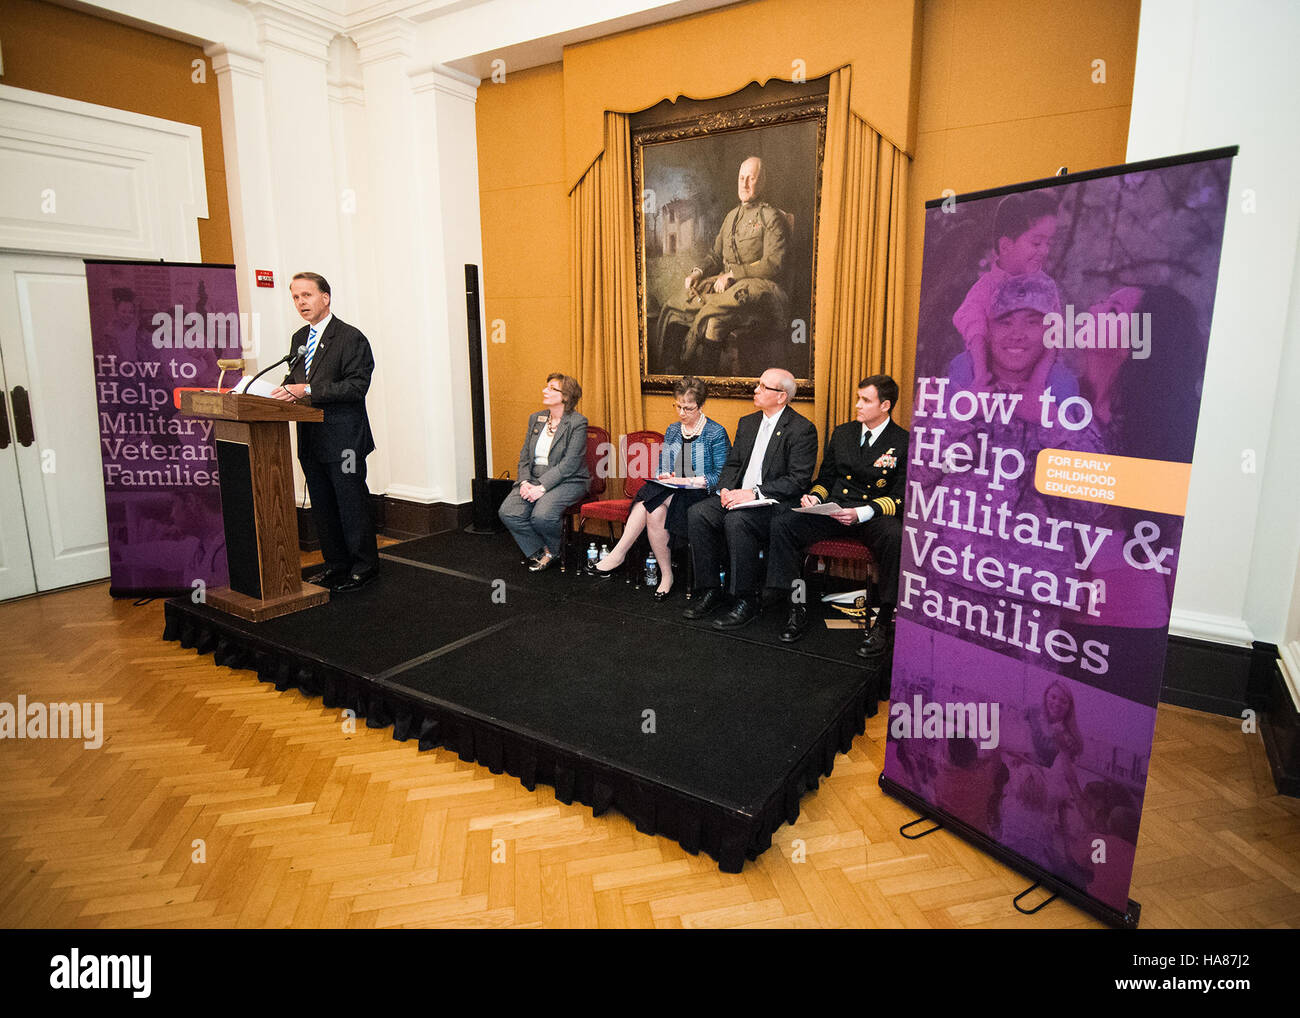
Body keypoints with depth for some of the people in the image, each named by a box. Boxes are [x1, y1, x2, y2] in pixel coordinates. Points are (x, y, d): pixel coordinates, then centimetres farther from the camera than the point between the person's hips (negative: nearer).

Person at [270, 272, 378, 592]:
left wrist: (307, 391, -24)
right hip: (310, 438, 8)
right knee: (322, 506, 14)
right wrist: (286, 389, -3)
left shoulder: (351, 338, -10)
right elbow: (294, 379, 21)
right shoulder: (299, 338, 16)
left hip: (342, 438, -8)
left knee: (351, 503, 0)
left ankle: (364, 567, 13)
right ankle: (336, 565, 27)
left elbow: (356, 386, -19)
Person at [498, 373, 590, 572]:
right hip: (534, 479, 6)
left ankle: (552, 548, 4)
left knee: (542, 515, -31)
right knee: (508, 512, -19)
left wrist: (542, 487, -22)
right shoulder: (535, 419, 13)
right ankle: (539, 550, 3)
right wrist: (524, 482, -7)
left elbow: (570, 464, -16)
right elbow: (524, 456, 12)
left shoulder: (577, 423, -8)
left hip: (567, 481, -6)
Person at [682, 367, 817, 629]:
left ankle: (747, 600, -20)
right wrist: (725, 488, -4)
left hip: (774, 504, -7)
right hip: (737, 497, 7)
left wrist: (755, 493, -22)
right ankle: (710, 592, -9)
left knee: (736, 520, -34)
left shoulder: (802, 429, -7)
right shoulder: (747, 423, 16)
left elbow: (798, 480, -15)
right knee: (697, 514, -17)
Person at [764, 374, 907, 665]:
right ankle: (797, 608, -13)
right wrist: (814, 496, -2)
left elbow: (900, 498, -7)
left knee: (896, 537, -38)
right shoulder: (842, 433, 15)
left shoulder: (903, 443, -1)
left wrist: (861, 513, -23)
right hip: (833, 510, 4)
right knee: (782, 523, -20)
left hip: (874, 516, -4)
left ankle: (883, 624, -23)